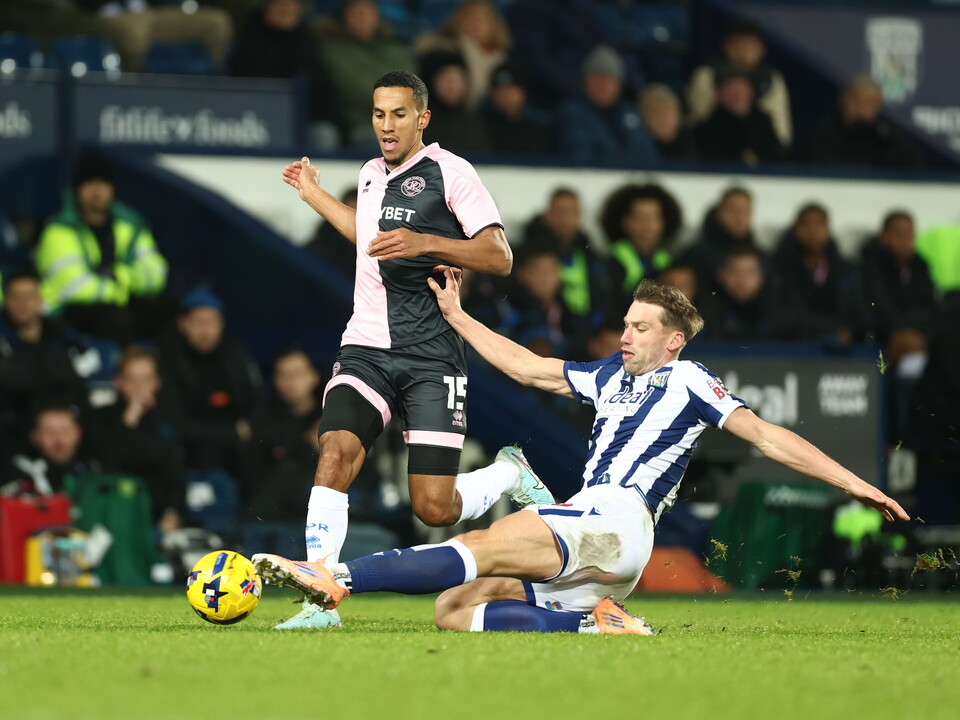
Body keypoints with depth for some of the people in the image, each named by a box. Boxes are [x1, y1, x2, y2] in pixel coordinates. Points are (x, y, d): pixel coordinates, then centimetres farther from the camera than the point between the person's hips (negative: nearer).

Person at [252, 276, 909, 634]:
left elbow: (766, 436, 5)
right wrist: (455, 316, 34)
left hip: (618, 518, -9)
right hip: (587, 564, 9)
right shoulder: (610, 377, 28)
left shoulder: (687, 380, 8)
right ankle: (597, 625, -20)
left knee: (480, 550, -24)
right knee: (455, 610, -8)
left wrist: (852, 483, -2)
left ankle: (339, 578, -34)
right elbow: (529, 367, 34)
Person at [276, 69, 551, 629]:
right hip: (366, 347, 5)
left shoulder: (449, 172, -3)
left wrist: (424, 242, -21)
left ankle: (510, 475, 26)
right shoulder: (372, 174, 17)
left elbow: (499, 256, -9)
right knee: (336, 451, -23)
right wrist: (314, 194, 42)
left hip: (431, 356, -5)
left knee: (434, 509, -7)